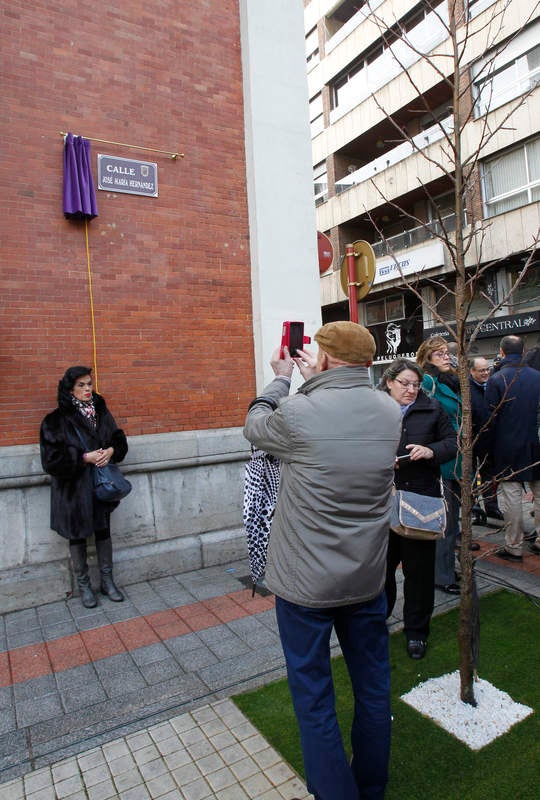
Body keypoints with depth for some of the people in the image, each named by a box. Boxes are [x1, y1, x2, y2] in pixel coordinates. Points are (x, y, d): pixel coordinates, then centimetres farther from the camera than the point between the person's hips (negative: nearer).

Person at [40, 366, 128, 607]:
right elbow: (52, 456, -13)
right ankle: (83, 585, 25)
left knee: (103, 531, 12)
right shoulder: (57, 420, -10)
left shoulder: (101, 412, 4)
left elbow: (119, 438, 9)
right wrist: (84, 457, -21)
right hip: (74, 488, -4)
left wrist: (111, 450, -12)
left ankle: (107, 580, 27)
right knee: (78, 535, 9)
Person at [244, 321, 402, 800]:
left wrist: (282, 378, 13)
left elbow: (254, 428, 0)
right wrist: (315, 383, 19)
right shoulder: (391, 412, -6)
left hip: (306, 582, -5)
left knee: (314, 697, 15)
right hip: (368, 578, 6)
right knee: (373, 687, 23)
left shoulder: (298, 413, -22)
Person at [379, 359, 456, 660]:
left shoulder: (432, 409, 7)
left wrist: (431, 451, -9)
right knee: (382, 563, 10)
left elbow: (453, 442, 10)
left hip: (422, 497, 1)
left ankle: (417, 630, 28)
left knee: (419, 567, 9)